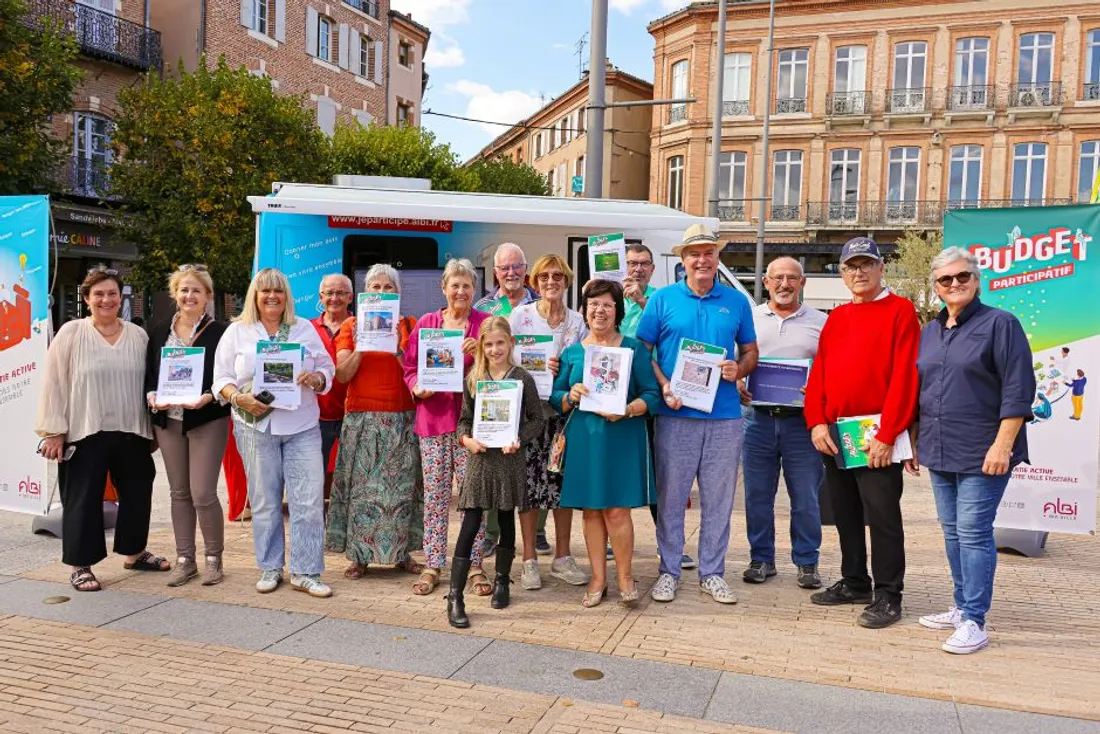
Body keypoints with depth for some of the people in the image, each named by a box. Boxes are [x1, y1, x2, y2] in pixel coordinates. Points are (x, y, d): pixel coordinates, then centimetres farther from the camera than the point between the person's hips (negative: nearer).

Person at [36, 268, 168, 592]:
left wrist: (153, 428, 9)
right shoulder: (71, 333, -3)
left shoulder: (138, 335, 6)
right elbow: (54, 384, -4)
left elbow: (150, 382, 10)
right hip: (85, 433, -4)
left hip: (131, 432, 4)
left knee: (137, 494, 14)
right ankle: (80, 564, 15)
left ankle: (134, 552, 31)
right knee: (84, 499, 3)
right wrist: (53, 431, -8)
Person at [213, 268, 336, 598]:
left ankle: (305, 572, 5)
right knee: (264, 500, 6)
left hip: (302, 426, 1)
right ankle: (270, 568, 21)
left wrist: (315, 379, -11)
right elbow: (222, 377, 5)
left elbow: (326, 369, 11)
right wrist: (239, 398, -14)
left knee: (309, 500, -5)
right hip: (256, 426, -1)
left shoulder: (305, 329, 11)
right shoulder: (236, 332, 8)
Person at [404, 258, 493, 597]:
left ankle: (474, 565, 12)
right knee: (434, 493, 6)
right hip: (433, 416, 2)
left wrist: (478, 353, -14)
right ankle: (432, 565, 16)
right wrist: (418, 388, -9)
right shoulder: (425, 323, 11)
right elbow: (410, 367, 11)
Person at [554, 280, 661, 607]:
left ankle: (625, 577, 13)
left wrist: (626, 411, -19)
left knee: (617, 509, -4)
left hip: (623, 437, -3)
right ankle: (598, 578, 18)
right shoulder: (572, 352, 11)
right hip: (583, 439, 3)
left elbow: (652, 394, -2)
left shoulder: (634, 348, 3)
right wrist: (570, 396, -11)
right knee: (591, 509, 7)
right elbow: (555, 399, 11)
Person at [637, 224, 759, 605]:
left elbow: (750, 351, 15)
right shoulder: (662, 299, 3)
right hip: (675, 415, -2)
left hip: (725, 416, 2)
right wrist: (664, 386, -13)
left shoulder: (736, 302, 9)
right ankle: (669, 571, 18)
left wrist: (739, 369, -7)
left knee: (718, 498, 9)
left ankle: (712, 573, 22)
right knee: (671, 495, 4)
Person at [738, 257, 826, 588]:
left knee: (805, 498, 5)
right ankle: (762, 559, 21)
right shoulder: (749, 318, 9)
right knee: (757, 495, 8)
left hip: (802, 420, -1)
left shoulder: (820, 323, 6)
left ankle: (807, 562, 19)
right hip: (758, 416, 1)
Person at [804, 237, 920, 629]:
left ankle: (887, 596, 9)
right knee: (845, 514, 14)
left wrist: (887, 435, -17)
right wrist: (817, 422, -3)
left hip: (876, 437, -6)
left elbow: (904, 376, -12)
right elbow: (818, 374, 11)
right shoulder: (836, 318, 16)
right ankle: (854, 583, 28)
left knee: (882, 516, -1)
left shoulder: (900, 311, -4)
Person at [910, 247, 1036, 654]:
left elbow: (1018, 389, -11)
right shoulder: (929, 331, 14)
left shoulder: (999, 324, -5)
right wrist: (914, 443, 18)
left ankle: (974, 621, -1)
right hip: (940, 452, 7)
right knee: (953, 531, 13)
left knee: (973, 532, -7)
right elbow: (916, 391, 20)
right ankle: (963, 607, 24)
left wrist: (1003, 445, -17)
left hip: (981, 452, -7)